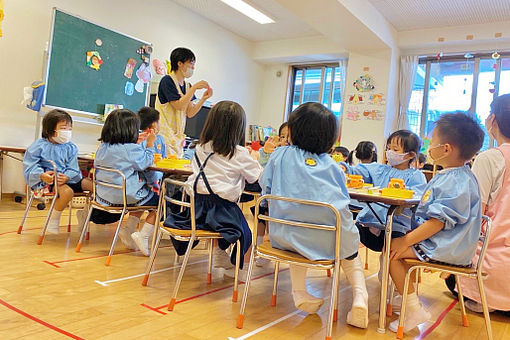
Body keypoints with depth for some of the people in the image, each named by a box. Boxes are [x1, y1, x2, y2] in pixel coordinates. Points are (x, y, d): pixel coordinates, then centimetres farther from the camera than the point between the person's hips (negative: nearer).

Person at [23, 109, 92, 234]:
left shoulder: (71, 148, 9)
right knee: (67, 191, -37)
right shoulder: (39, 146, -1)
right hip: (47, 181, -5)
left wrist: (67, 177, -23)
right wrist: (42, 175, -24)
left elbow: (73, 169, 0)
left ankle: (82, 211, 10)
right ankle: (54, 218, -11)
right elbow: (30, 167, -5)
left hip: (67, 179, 5)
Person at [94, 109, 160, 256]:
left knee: (144, 196, 30)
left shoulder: (103, 147, 3)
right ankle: (143, 235, 1)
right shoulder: (132, 149, -17)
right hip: (126, 197, -8)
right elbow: (145, 163, -4)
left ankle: (128, 229, 20)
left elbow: (96, 165, 18)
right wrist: (150, 143, 4)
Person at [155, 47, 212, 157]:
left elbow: (189, 113, 8)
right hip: (164, 135, -7)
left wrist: (203, 99, -4)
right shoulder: (167, 80, -8)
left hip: (178, 136, 7)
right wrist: (194, 88, -14)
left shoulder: (187, 86, 12)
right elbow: (179, 105, -17)